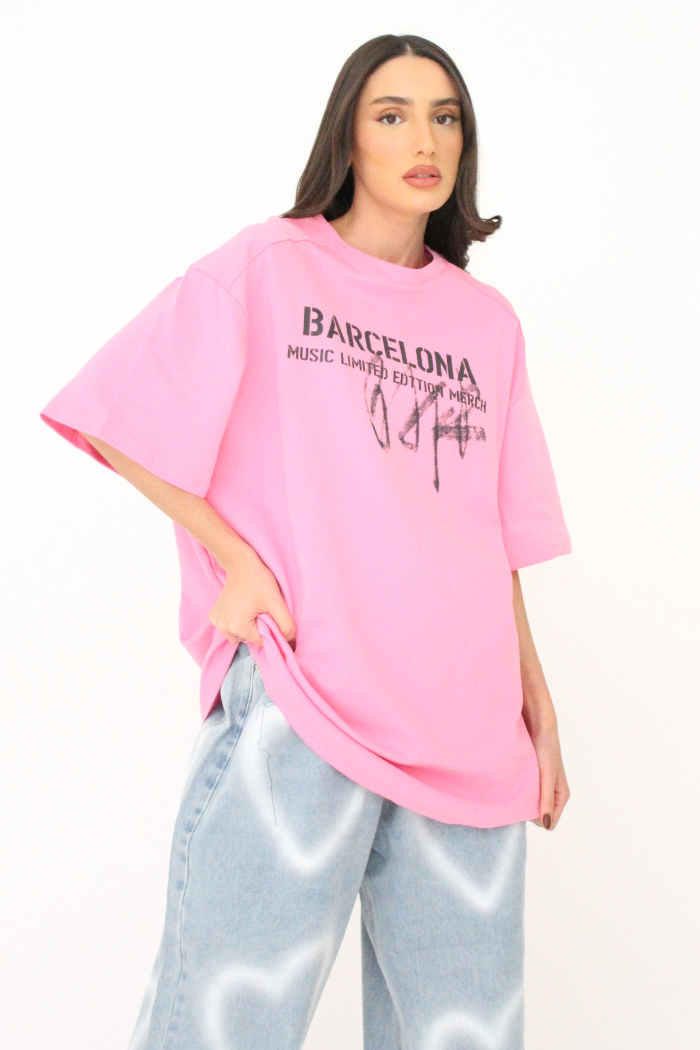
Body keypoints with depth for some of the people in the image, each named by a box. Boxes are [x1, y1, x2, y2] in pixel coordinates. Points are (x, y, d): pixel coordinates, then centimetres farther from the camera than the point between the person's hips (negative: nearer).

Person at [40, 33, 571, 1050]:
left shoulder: (489, 321, 17)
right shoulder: (264, 267, 5)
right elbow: (119, 426, 1)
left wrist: (538, 707, 14)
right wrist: (235, 558, -8)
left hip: (466, 728, 4)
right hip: (296, 694, -4)